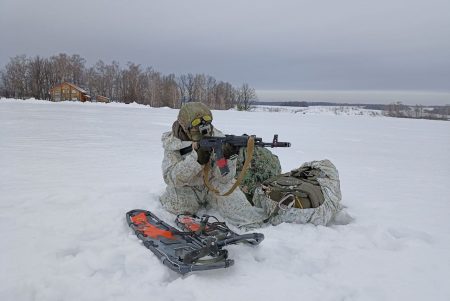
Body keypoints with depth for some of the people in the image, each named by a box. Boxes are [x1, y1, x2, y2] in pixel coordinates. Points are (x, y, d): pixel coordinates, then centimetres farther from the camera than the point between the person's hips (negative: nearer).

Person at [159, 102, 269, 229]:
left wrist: (226, 158, -39)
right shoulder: (172, 143, -16)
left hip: (213, 185, -1)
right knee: (177, 206, -27)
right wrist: (196, 158, -39)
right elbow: (171, 179, -27)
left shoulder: (217, 138, -16)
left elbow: (224, 178, -17)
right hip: (188, 189, 1)